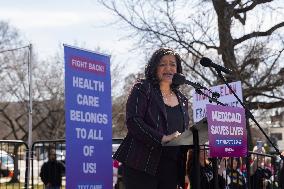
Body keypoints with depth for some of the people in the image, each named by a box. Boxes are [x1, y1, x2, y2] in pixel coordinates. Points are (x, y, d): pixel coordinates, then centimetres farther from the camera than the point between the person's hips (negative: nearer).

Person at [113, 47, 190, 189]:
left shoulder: (182, 100, 18)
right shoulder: (143, 89, 1)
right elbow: (133, 121, -12)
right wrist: (162, 139, -22)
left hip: (171, 169, 5)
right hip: (142, 166, -5)